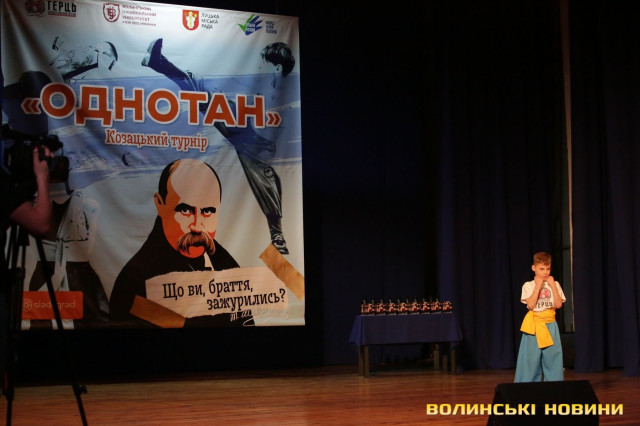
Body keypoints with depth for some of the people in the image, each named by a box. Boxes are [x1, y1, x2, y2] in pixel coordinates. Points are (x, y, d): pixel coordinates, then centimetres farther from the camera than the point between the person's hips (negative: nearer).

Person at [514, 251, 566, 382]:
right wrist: (538, 286, -12)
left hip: (550, 325, 2)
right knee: (531, 359, -2)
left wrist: (552, 285, -8)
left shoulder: (554, 284, 6)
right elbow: (531, 305, -12)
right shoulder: (528, 286, 1)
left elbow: (559, 305, -6)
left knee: (552, 358, 0)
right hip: (534, 326, -1)